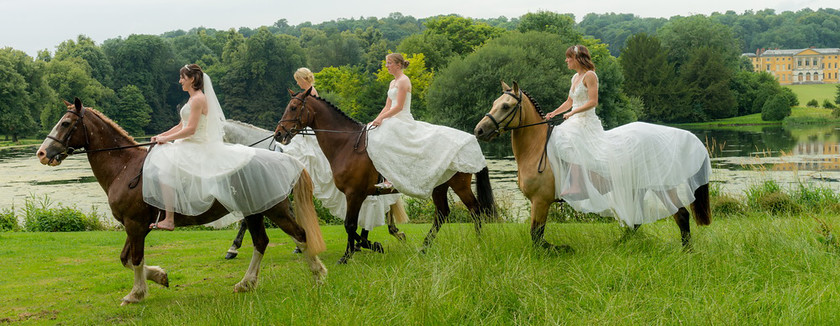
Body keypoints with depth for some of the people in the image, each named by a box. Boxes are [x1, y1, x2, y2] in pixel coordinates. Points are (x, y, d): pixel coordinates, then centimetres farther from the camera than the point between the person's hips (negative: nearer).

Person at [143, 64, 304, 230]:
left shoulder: (198, 99, -14)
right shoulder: (193, 98, 16)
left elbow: (190, 129, -20)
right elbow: (181, 126, 22)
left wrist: (166, 139, -13)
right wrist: (162, 136, 13)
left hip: (198, 149, -10)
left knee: (166, 169, -21)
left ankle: (169, 220, -24)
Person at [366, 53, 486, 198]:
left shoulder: (403, 81, -9)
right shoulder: (393, 83, 20)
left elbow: (399, 107, -17)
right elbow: (387, 107, 20)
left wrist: (381, 118, -18)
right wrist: (376, 120, 7)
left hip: (403, 121, -10)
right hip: (394, 122, 10)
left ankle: (389, 179, -29)